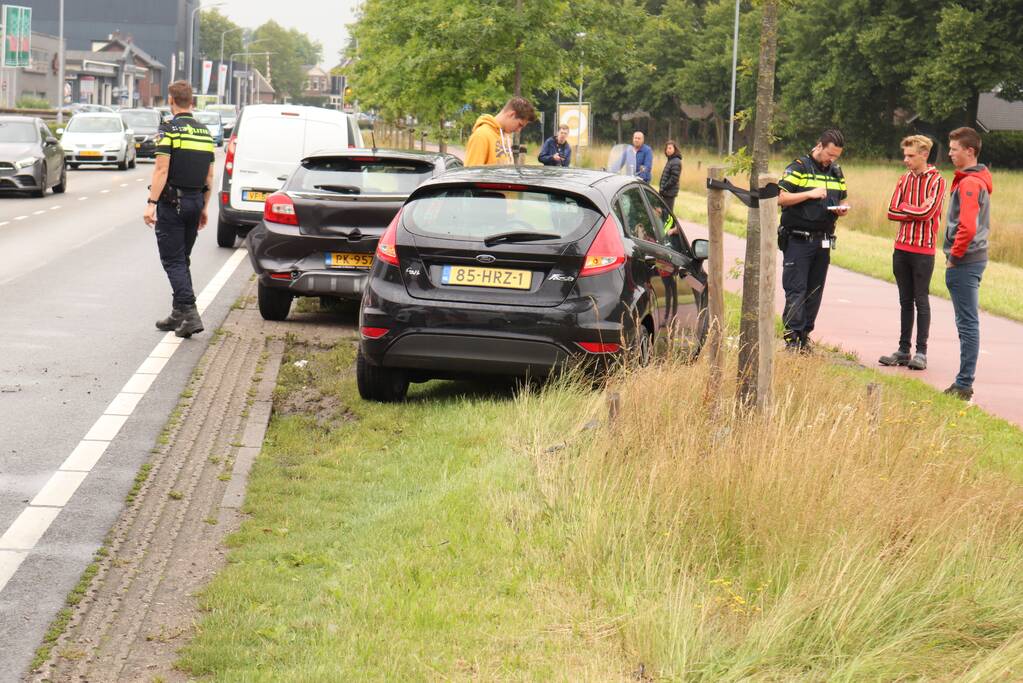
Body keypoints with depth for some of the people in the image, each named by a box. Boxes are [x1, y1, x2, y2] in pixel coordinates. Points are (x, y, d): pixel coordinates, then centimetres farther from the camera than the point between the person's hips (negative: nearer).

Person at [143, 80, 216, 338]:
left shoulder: (169, 129, -10)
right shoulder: (205, 132, 11)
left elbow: (162, 170, -18)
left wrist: (151, 204, -18)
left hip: (172, 202, -6)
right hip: (195, 201, 7)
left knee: (173, 261, -5)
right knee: (182, 260, 16)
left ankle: (190, 314, -17)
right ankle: (178, 314, 19)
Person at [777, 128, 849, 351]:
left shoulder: (837, 173, 15)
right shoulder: (798, 168, -5)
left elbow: (841, 201, 24)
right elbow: (781, 198, -12)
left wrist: (842, 209, 0)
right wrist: (810, 194, -19)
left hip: (823, 240, 6)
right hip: (798, 239, -6)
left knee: (815, 291, 6)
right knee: (796, 290, -9)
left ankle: (804, 336, 10)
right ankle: (792, 336, -10)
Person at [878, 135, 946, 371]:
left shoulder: (936, 181, -7)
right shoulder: (904, 179, 11)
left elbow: (927, 213, -18)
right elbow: (892, 212, 2)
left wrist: (904, 209, -6)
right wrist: (917, 210, -8)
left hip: (923, 250, -6)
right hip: (901, 248, 6)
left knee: (921, 302, -2)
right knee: (905, 301, 10)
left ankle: (921, 353, 2)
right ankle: (903, 351, 16)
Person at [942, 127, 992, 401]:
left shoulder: (969, 183, -17)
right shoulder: (980, 180, 15)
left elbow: (968, 227, -27)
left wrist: (954, 257, -15)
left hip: (964, 262, -10)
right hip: (974, 258, 10)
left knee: (967, 323, -6)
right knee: (967, 322, 13)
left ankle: (964, 384, -2)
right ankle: (963, 382, 18)